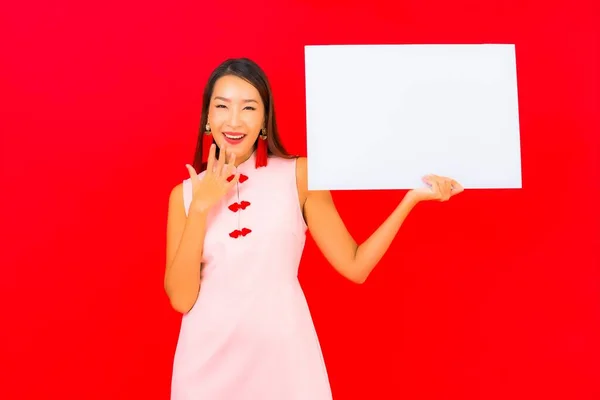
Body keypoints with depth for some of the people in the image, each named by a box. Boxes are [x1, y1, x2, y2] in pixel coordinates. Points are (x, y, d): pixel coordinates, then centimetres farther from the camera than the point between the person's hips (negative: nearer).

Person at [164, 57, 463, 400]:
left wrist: (412, 196, -11)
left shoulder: (299, 175, -2)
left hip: (282, 352, -1)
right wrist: (200, 207, -14)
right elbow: (181, 299, -7)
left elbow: (355, 266, -5)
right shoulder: (185, 193, 1)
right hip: (209, 360, 1)